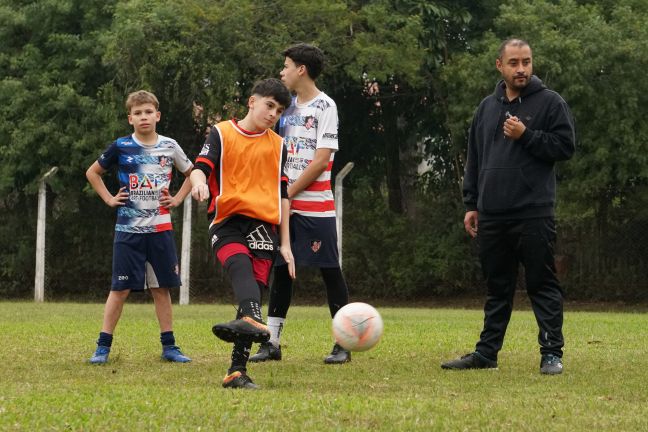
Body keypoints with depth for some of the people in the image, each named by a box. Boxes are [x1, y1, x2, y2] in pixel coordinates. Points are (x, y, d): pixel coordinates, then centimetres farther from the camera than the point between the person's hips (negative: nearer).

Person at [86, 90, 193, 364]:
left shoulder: (169, 146, 4)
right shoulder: (121, 147, -1)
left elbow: (191, 173, 20)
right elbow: (93, 172, 12)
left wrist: (177, 199, 8)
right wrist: (109, 199, 3)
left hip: (160, 228, 2)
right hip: (128, 229, -2)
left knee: (162, 287, 6)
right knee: (120, 288, -3)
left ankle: (169, 346, 12)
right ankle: (103, 346, 3)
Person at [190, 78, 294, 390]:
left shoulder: (277, 145, 19)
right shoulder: (221, 133, 9)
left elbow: (282, 196, 20)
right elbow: (201, 168, -3)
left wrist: (285, 244, 14)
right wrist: (199, 182, -29)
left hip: (263, 225, 3)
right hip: (227, 222, -3)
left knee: (254, 286, -8)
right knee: (241, 266, -32)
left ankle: (238, 370, -9)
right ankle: (253, 320, -59)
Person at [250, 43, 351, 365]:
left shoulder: (324, 106, -7)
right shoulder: (290, 105, 14)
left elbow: (321, 160, -13)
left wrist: (288, 193, -12)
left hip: (315, 206, -7)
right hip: (286, 205, 7)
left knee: (330, 270, -2)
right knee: (281, 270, 7)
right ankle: (272, 342, 10)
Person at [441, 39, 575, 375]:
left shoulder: (550, 102, 0)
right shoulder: (487, 107, 15)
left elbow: (565, 146, -6)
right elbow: (474, 159, 18)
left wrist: (526, 136, -15)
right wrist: (471, 205, 13)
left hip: (534, 214, -5)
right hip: (492, 215, 5)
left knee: (542, 284, -3)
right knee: (497, 287, 12)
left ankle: (551, 353, 1)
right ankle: (487, 352, 17)